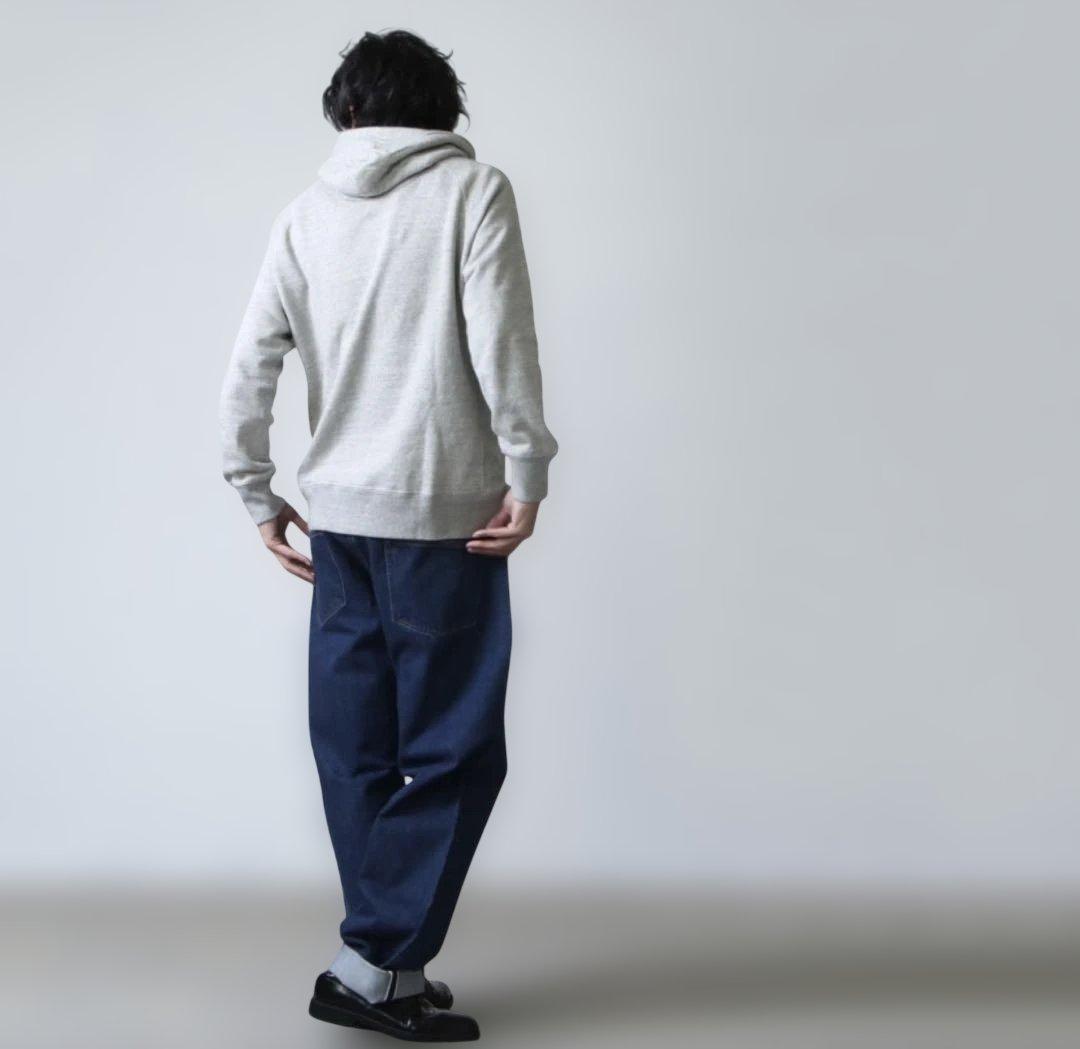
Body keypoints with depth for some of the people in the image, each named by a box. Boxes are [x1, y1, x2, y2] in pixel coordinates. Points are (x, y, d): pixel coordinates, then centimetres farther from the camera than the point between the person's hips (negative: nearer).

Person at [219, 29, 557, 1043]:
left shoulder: (305, 213, 11)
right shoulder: (471, 189, -1)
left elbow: (250, 368, 7)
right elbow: (500, 342, -13)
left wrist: (258, 494, 14)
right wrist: (527, 473, -8)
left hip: (336, 512, 5)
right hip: (442, 511, -5)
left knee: (356, 746, 10)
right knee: (452, 748, 1)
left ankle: (384, 960, 15)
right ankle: (375, 963, -1)